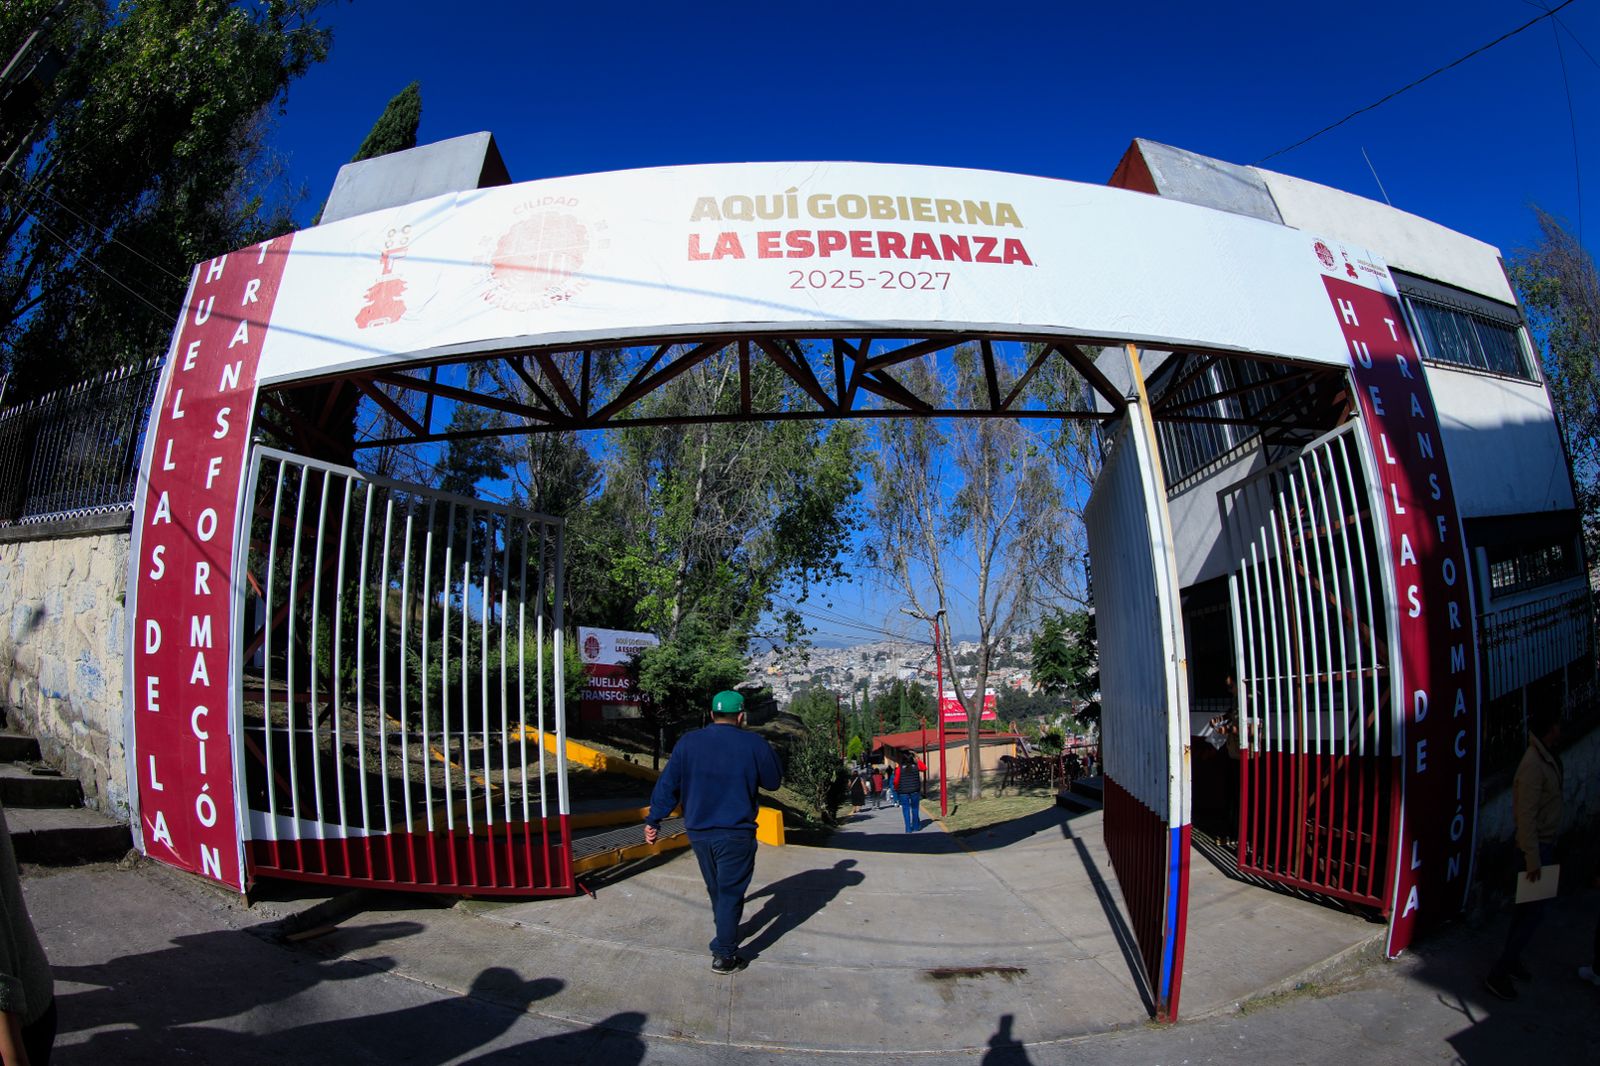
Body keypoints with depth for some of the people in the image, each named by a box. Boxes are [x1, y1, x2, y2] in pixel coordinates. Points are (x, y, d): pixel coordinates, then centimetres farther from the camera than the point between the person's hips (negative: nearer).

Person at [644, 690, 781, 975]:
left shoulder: (688, 742, -2)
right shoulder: (754, 745, -9)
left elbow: (667, 784, 0)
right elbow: (773, 781, 3)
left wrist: (654, 820, 7)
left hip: (698, 831, 4)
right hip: (735, 834, -4)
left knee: (716, 888, 22)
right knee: (730, 891, 5)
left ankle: (725, 935, 41)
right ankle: (724, 955, 6)